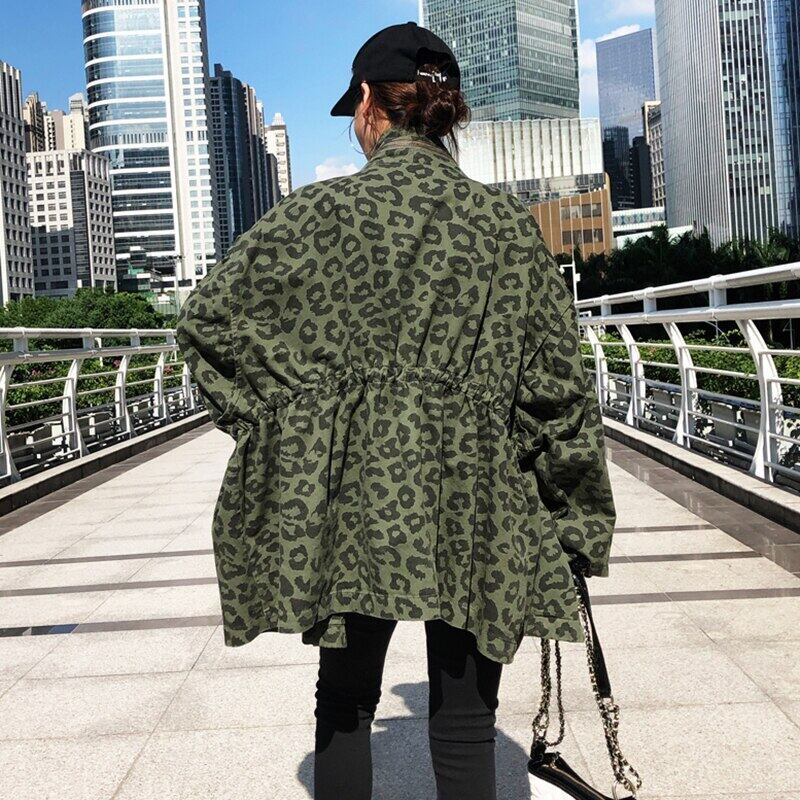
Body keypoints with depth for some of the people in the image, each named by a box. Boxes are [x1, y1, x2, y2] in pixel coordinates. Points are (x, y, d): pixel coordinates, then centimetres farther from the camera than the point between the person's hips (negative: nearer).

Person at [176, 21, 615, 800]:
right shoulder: (509, 225, -2)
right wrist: (579, 522, 8)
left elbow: (208, 317, -3)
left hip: (352, 501, 0)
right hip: (477, 510, 1)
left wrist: (268, 421, 6)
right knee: (465, 719, 13)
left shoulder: (320, 212, -5)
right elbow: (556, 384, -1)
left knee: (346, 704, 20)